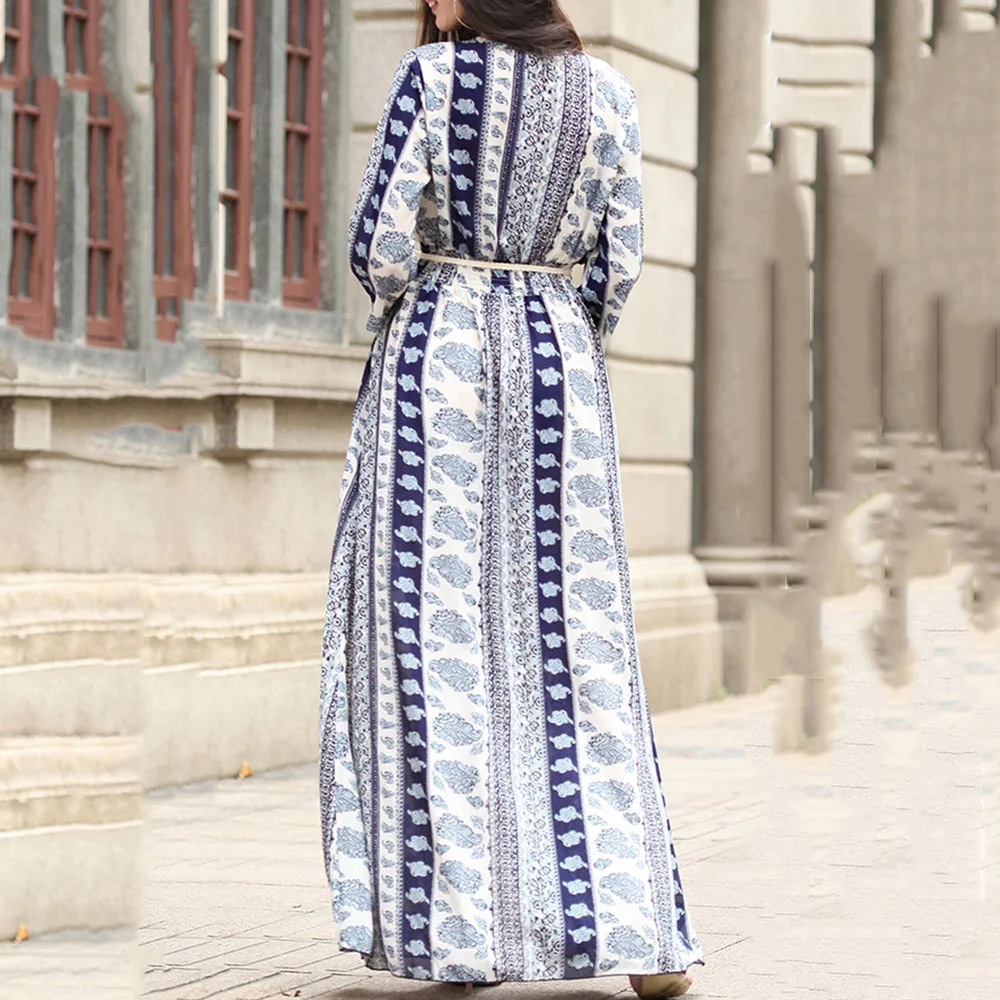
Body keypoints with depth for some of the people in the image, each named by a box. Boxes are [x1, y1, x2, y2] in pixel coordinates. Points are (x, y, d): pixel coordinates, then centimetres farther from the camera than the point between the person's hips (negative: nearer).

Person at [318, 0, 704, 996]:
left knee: (436, 632, 1)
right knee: (572, 640, 5)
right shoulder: (605, 93, 4)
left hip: (434, 354, -3)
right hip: (559, 362, 3)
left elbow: (381, 242, -8)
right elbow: (619, 263, 3)